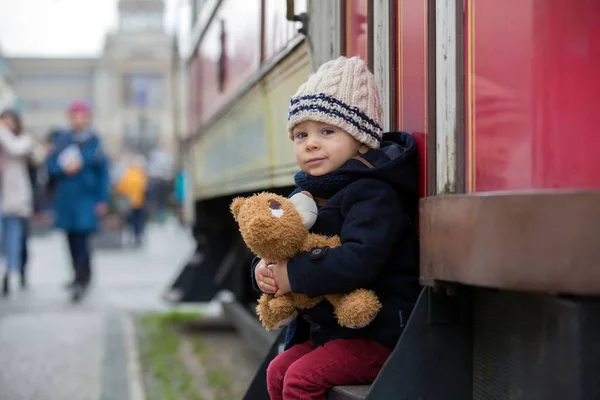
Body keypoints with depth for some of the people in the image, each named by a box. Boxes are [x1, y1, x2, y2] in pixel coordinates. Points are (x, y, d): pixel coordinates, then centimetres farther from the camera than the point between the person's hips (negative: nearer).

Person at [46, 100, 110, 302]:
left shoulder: (94, 142, 0)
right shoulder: (61, 140, 6)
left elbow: (103, 171, 1)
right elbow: (51, 166, 7)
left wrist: (102, 200, -3)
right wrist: (64, 168, -15)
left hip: (86, 197, -3)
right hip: (65, 197, 3)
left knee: (81, 238, -11)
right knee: (72, 238, 9)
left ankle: (81, 280, -10)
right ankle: (82, 275, 24)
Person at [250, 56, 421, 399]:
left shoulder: (374, 194, -19)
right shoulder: (311, 197, 11)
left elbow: (359, 260, -33)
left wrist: (295, 275, -24)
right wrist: (265, 269, -8)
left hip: (378, 333, -10)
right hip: (329, 329, 10)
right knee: (278, 371, 10)